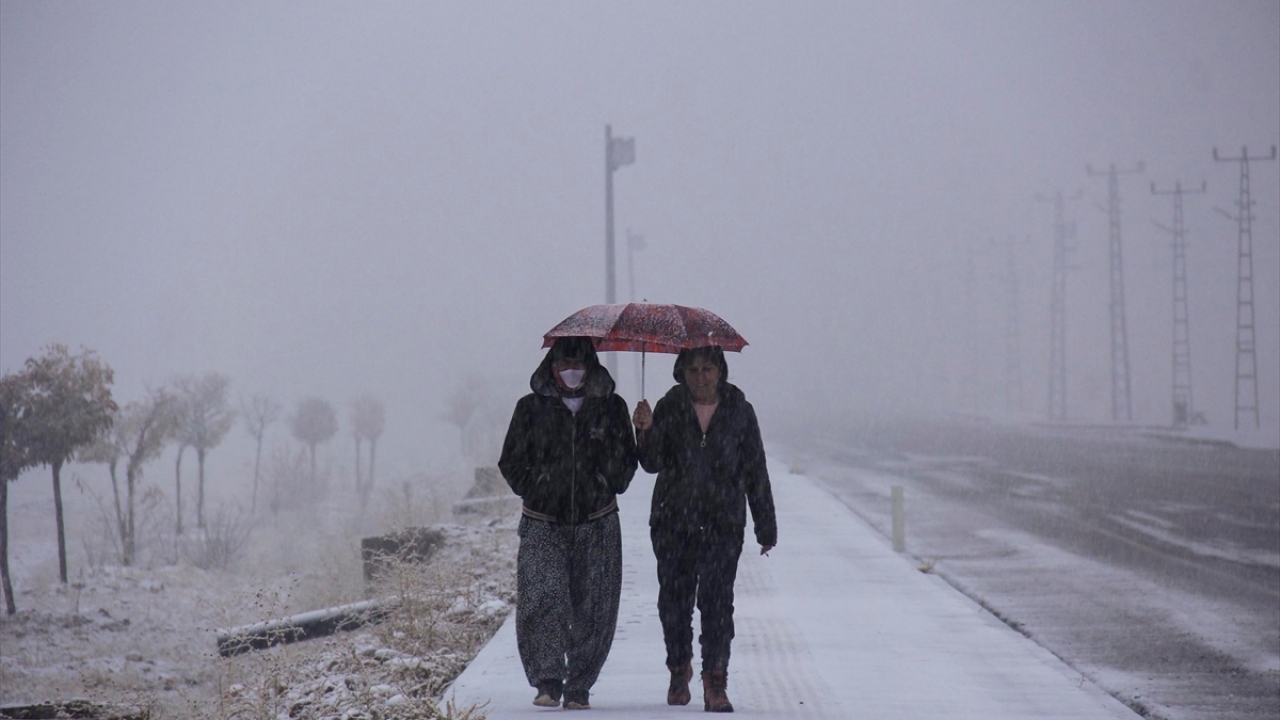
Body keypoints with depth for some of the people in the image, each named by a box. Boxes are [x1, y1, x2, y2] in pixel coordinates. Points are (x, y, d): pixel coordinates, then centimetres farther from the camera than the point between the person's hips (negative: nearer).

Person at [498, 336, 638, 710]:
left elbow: (627, 462, 15)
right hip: (543, 525, -1)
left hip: (598, 525, 1)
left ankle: (579, 687, 8)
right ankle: (547, 682, -12)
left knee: (593, 609, -1)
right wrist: (535, 491, 0)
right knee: (542, 599, -16)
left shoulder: (610, 408, 9)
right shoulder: (531, 408, 7)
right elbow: (511, 462, 11)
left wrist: (607, 487, 1)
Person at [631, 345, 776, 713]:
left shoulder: (739, 411, 3)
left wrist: (765, 527, 9)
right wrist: (646, 431, -23)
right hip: (673, 520, 1)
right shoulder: (670, 408, 3)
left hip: (723, 521, -1)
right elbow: (653, 462, -3)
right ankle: (679, 670, 27)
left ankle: (715, 682, -9)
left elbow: (755, 472, 8)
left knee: (717, 599, -10)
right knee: (674, 599, 6)